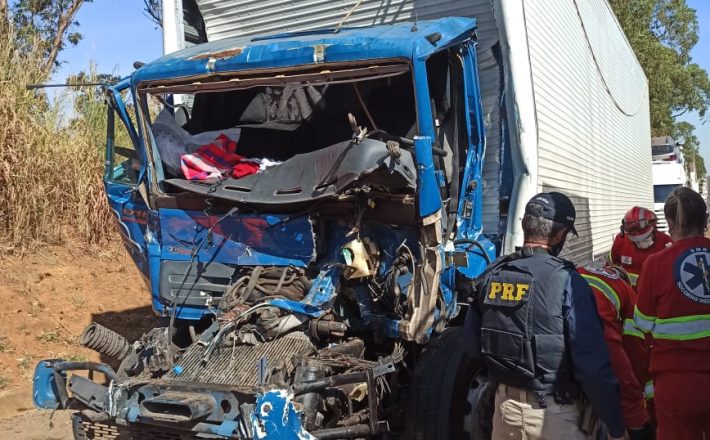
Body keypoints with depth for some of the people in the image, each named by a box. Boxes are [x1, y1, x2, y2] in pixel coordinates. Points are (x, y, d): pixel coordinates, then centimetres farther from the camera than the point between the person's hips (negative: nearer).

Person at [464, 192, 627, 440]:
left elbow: (472, 345, 5)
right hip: (554, 413, -5)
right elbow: (593, 363, -19)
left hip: (505, 405, 5)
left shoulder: (491, 275, -2)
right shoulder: (565, 280, -18)